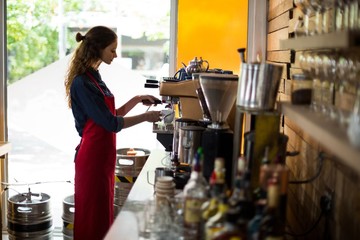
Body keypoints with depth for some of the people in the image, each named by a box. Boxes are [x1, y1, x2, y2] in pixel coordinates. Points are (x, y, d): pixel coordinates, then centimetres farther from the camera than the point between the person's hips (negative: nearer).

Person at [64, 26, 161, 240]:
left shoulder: (95, 78, 10)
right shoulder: (82, 83, -18)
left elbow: (111, 116, 15)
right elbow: (111, 123, -20)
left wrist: (136, 100, 9)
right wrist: (146, 117, -12)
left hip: (103, 156, 9)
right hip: (92, 158, -9)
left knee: (103, 214, 17)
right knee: (93, 218, 2)